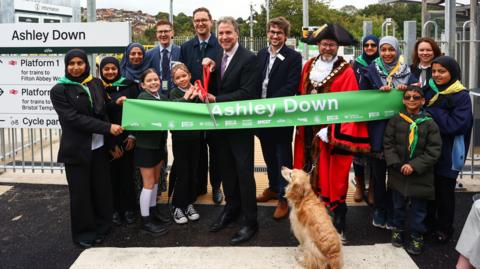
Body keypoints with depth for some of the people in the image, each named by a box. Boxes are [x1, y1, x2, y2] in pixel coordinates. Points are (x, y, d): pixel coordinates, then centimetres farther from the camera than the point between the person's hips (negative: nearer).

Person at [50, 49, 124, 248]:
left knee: (102, 189, 9)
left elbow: (104, 112, 9)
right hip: (77, 150, -3)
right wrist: (108, 128, -20)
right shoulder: (59, 90, -6)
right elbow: (74, 118, -16)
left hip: (99, 147, 4)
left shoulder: (96, 84, 5)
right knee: (80, 193, 6)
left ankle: (101, 227, 27)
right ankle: (83, 232, 22)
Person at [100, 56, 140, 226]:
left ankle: (128, 209, 17)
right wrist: (115, 103, -22)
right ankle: (115, 209, 17)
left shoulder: (129, 86, 4)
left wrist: (132, 135, -4)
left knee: (127, 173, 5)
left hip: (127, 138, 1)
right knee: (112, 174, 5)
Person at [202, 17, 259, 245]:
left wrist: (216, 100, -21)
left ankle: (250, 221, 10)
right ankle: (231, 208, 36)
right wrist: (209, 71, -9)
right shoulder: (217, 58, 9)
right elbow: (213, 90, 8)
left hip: (240, 124, -7)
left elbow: (246, 93, -21)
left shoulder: (248, 59, -13)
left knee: (244, 172, -1)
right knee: (225, 170, 18)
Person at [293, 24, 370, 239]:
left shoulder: (346, 72, -5)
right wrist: (300, 122, 10)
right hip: (308, 131, 5)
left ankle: (337, 227, 10)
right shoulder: (308, 67, 10)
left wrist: (332, 131, -17)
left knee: (332, 180, -1)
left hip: (331, 134, -4)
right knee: (309, 177, 9)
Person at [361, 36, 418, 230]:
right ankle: (379, 210, 22)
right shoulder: (371, 71, 4)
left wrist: (406, 90, -11)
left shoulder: (407, 72, 7)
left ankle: (393, 213, 18)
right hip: (377, 129, -1)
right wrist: (380, 91, -14)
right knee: (378, 171, 6)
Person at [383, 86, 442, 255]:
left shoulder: (429, 123, -6)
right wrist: (396, 164, -12)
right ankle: (398, 229, 36)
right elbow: (388, 143, -1)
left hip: (420, 175, -1)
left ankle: (417, 236, 24)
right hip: (398, 172, 2)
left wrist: (414, 165, -16)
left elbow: (434, 150, -9)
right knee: (398, 204, 17)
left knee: (418, 208, 8)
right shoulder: (396, 120, -2)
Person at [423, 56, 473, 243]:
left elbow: (456, 125, -19)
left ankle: (444, 228, 24)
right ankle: (428, 223, 31)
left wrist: (429, 109, -17)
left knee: (444, 191, 7)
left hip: (448, 154, -4)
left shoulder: (461, 96, -9)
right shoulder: (428, 90, 5)